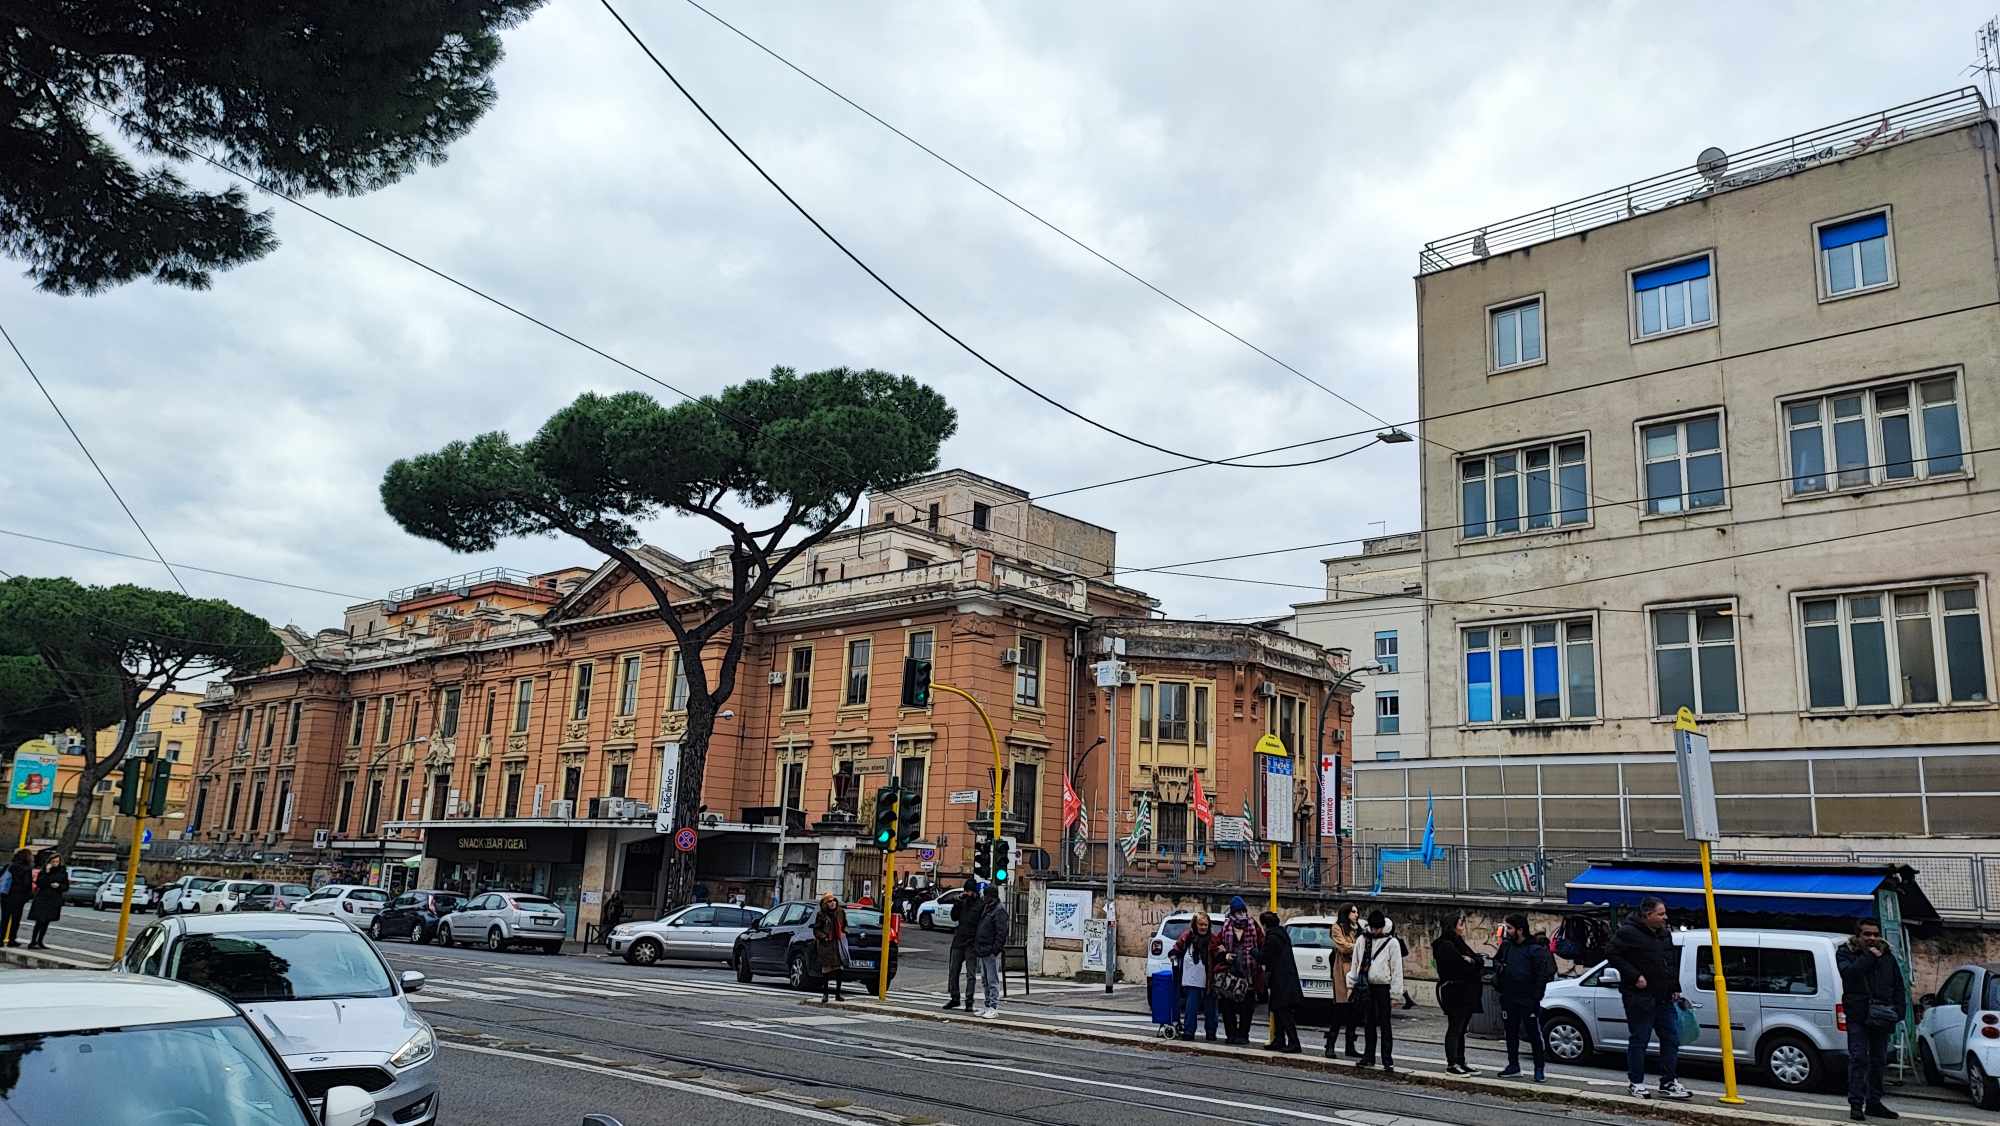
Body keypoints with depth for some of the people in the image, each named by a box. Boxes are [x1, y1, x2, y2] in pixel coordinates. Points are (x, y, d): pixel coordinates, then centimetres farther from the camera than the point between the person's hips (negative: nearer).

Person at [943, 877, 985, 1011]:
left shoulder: (981, 905, -7)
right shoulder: (963, 902, 9)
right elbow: (954, 917, 3)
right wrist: (958, 903, -9)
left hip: (972, 944, -6)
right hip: (958, 941, 6)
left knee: (971, 974, -1)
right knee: (953, 971, 11)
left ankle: (969, 1001, 4)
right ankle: (954, 998, 23)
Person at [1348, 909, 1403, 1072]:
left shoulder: (1391, 942, -4)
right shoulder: (1363, 939, 7)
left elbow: (1397, 970, -3)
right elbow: (1355, 963, 14)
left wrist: (1395, 993, -7)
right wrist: (1351, 984, 11)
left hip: (1382, 987, -4)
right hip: (1365, 986, 4)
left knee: (1384, 1025, -2)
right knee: (1368, 1023, 11)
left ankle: (1388, 1060, 1)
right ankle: (1368, 1056, 19)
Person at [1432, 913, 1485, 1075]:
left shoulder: (1458, 943, 18)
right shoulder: (1446, 946, -12)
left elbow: (1477, 960, 10)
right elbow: (1461, 965, -21)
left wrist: (1470, 960, -10)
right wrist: (1475, 961, -4)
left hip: (1465, 994, 9)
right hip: (1455, 993, -9)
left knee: (1460, 1030, 13)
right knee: (1455, 1028, -4)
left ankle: (1461, 1062, 18)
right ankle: (1452, 1064, 1)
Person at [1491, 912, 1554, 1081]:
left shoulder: (1535, 949, -12)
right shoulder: (1506, 945, 7)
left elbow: (1543, 974, -12)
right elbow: (1496, 961, 24)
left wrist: (1536, 997, -14)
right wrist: (1498, 966, 0)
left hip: (1528, 1000, -6)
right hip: (1509, 999, 6)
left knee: (1534, 1033, -1)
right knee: (1511, 1033, 12)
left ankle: (1540, 1067, 9)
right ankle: (1513, 1066, 22)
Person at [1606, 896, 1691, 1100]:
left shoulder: (1665, 934, 13)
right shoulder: (1628, 933, -13)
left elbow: (1672, 963, 23)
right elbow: (1613, 955, -14)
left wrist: (1675, 989, 15)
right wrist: (1634, 976, -19)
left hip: (1663, 998, 8)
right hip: (1639, 997, -8)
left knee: (1671, 1039, 8)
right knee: (1638, 1040, 1)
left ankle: (1669, 1083, 17)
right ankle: (1637, 1084, 11)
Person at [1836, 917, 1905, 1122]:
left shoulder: (1887, 956, 14)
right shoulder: (1845, 953, 1)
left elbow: (1898, 986, 15)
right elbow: (1849, 973, -19)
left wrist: (1898, 1011, 4)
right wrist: (1870, 957, -15)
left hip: (1881, 1017, 5)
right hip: (1858, 1015, -5)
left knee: (1878, 1060, 12)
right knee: (1858, 1058, -9)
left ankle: (1874, 1103, 21)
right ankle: (1856, 1104, -7)